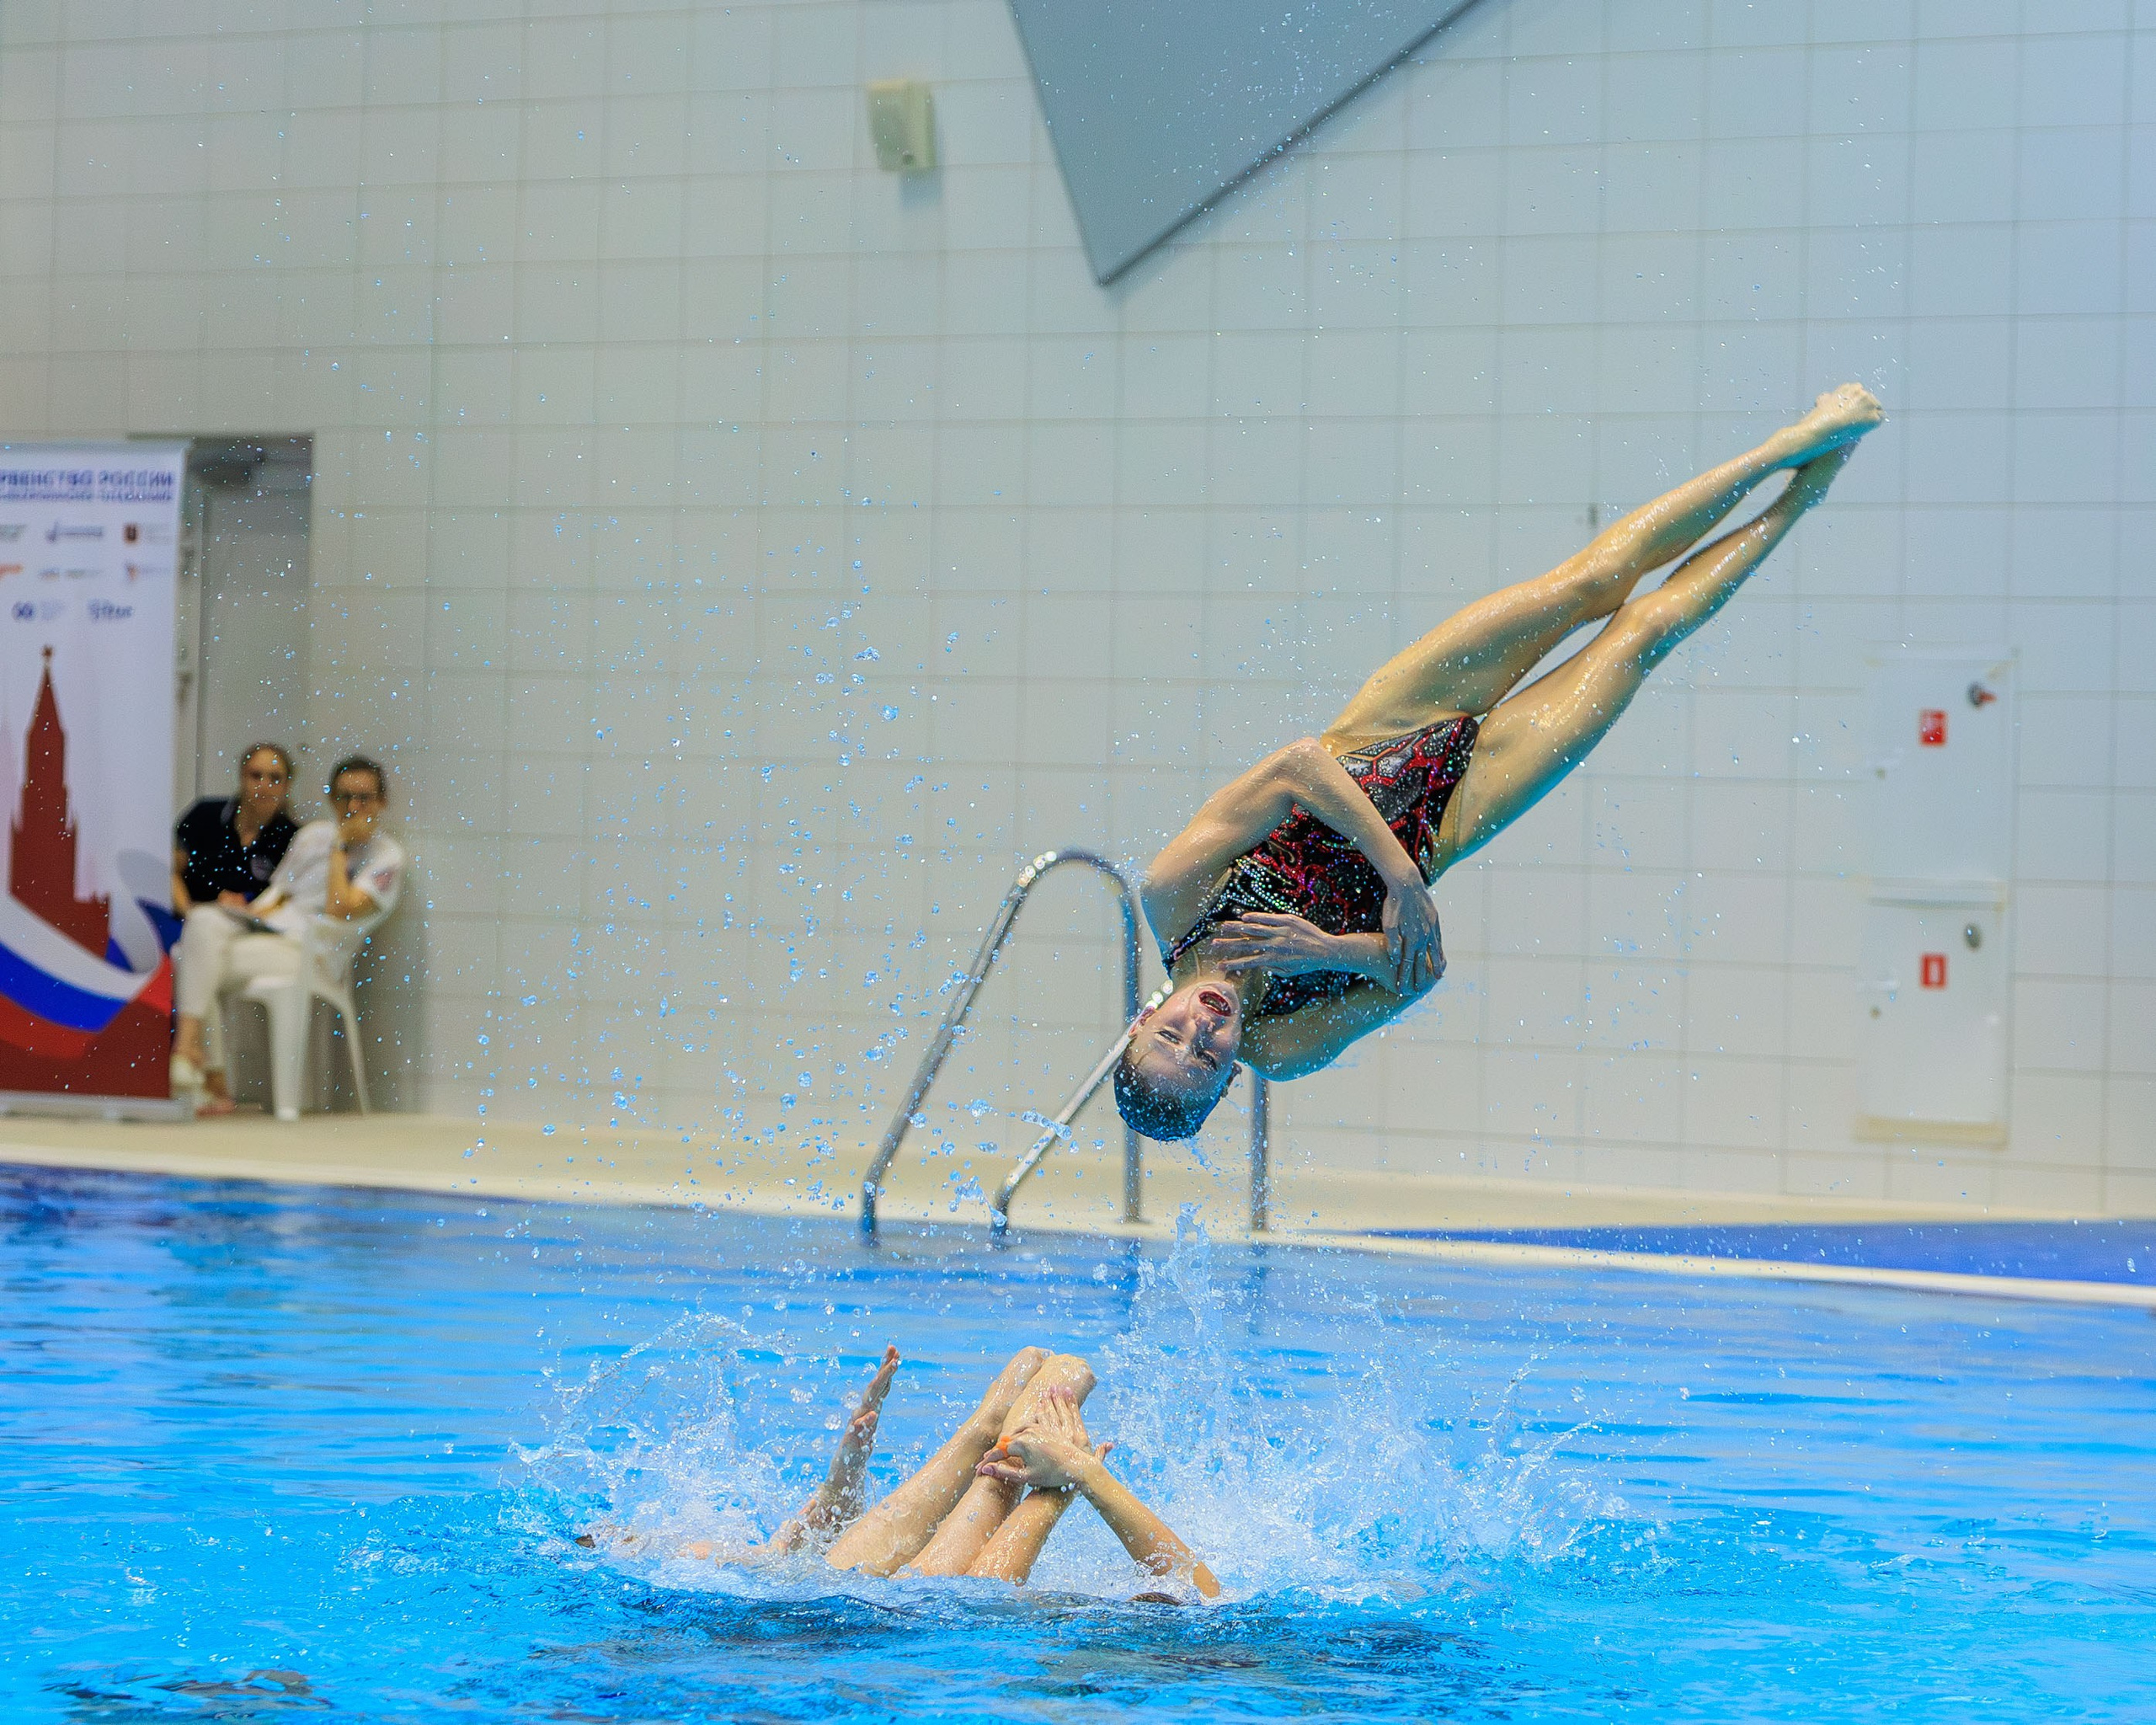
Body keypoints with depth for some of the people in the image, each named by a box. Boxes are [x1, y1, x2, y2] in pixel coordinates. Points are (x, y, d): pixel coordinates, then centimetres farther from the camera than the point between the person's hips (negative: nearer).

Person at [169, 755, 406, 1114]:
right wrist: (256, 910, 1)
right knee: (204, 920, -27)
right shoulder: (313, 834, 22)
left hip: (310, 952, -6)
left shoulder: (387, 857, 2)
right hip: (269, 927, 6)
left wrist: (341, 847, -6)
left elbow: (340, 909, -11)